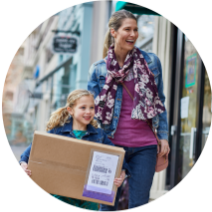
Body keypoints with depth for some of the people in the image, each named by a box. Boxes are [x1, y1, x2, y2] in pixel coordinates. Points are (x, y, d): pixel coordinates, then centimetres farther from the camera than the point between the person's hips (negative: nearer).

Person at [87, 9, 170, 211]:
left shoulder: (151, 61, 4)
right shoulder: (98, 69, 3)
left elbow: (159, 101, 10)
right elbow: (93, 109, 7)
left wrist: (163, 136, 5)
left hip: (144, 146, 0)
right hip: (112, 145, 0)